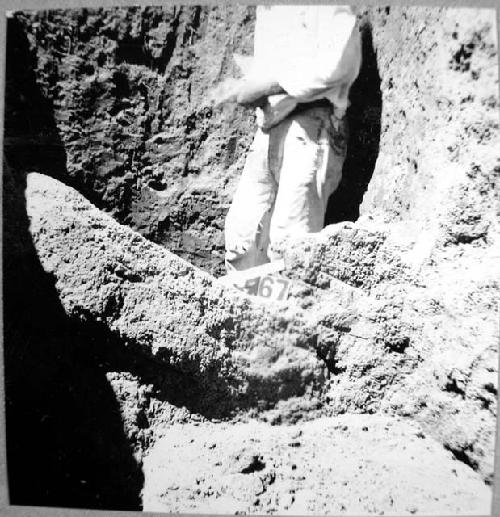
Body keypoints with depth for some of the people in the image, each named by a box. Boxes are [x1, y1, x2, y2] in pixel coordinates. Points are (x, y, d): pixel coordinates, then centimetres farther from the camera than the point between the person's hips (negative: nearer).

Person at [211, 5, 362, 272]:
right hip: (269, 130, 7)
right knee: (241, 233, 0)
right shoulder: (265, 10, 26)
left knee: (288, 241, -14)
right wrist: (242, 89, 9)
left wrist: (265, 83, -12)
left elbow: (337, 62, -13)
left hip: (312, 123, -7)